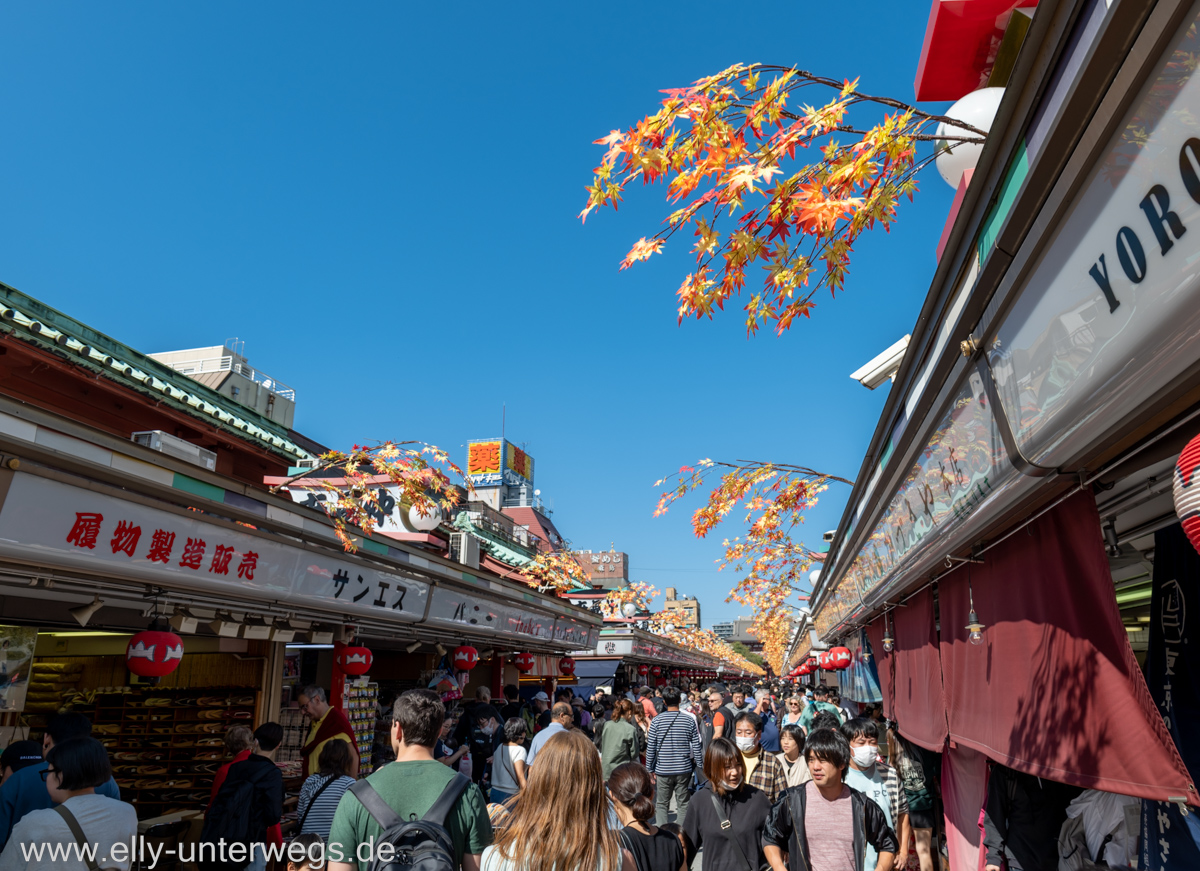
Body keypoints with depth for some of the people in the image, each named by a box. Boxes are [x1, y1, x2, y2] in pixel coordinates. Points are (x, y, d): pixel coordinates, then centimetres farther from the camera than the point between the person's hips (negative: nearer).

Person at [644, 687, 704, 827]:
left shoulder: (656, 721, -6)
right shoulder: (689, 720, -4)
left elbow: (650, 748, -4)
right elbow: (696, 747, -1)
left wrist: (649, 769, 5)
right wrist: (700, 767, 10)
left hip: (663, 770, -1)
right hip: (684, 769, 1)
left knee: (661, 804, 11)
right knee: (683, 804, 13)